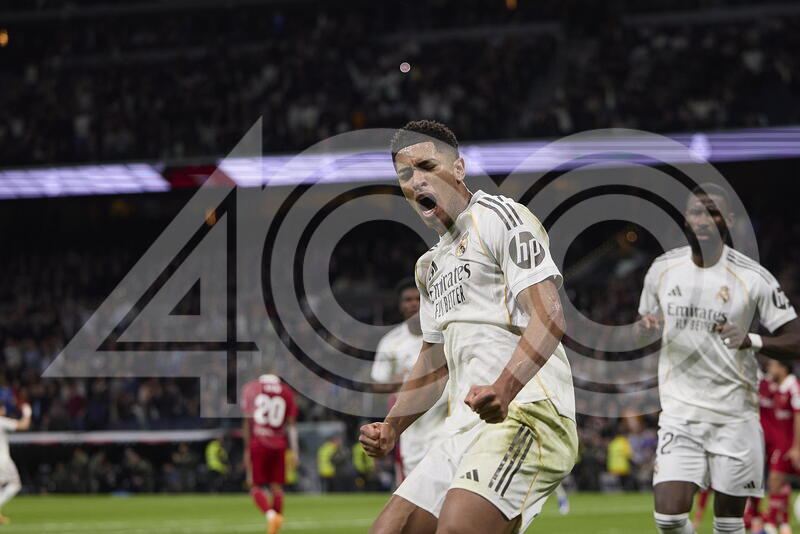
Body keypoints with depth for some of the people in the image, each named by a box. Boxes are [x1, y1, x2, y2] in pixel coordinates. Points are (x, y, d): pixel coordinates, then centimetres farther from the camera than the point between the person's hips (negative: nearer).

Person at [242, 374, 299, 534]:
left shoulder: (251, 389, 2)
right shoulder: (286, 393, 7)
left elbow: (248, 422, -1)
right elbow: (291, 424, 3)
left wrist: (247, 450, 0)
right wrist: (295, 451, 4)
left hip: (257, 444, -2)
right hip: (278, 445, 2)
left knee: (256, 487, 3)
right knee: (277, 487, 9)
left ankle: (270, 514, -24)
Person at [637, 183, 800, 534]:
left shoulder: (753, 277, -7)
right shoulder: (663, 269, 4)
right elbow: (648, 325, 20)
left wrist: (751, 341, -26)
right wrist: (648, 327, -5)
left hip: (734, 414, -2)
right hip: (679, 412, 2)